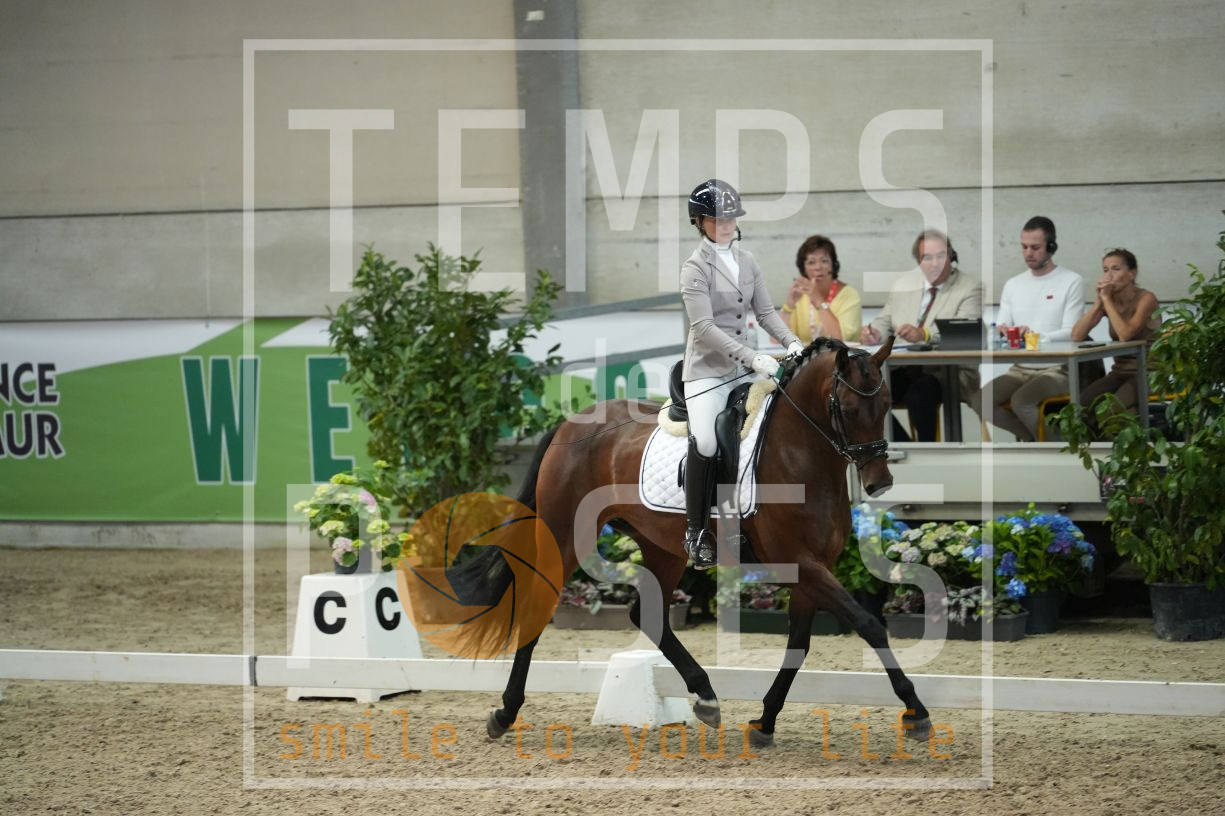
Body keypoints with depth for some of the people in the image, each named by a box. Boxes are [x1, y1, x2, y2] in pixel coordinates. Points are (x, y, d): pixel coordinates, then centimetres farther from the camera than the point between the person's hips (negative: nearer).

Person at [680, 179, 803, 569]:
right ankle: (696, 531, -8)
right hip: (706, 368, -6)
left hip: (741, 365, 6)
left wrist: (791, 341, -9)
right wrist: (752, 359, -26)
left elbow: (765, 312, 11)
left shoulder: (747, 262, 10)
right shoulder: (696, 268, -10)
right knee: (704, 443, -22)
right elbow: (704, 327, -19)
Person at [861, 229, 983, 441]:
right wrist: (873, 332, -8)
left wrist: (924, 334, -35)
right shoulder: (903, 286, 17)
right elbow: (885, 322, 19)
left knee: (919, 393, -35)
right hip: (904, 369, 6)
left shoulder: (971, 287, -1)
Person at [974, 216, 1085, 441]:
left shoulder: (1072, 282, -4)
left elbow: (1071, 333, -12)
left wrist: (1036, 336, -30)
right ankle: (1032, 437, 2)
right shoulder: (1013, 285, 13)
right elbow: (1000, 327, 10)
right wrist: (1000, 333, -16)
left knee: (1020, 401, -34)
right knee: (981, 401, -21)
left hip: (1056, 370, -5)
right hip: (1020, 369, 5)